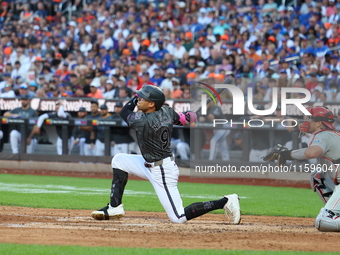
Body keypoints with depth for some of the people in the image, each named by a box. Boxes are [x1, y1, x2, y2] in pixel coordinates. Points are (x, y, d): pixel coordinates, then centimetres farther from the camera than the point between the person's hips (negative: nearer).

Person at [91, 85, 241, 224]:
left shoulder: (144, 121, -25)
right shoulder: (167, 112, -4)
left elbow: (124, 113, -4)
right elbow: (188, 118, 11)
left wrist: (135, 99, 6)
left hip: (162, 172, -10)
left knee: (178, 218, -8)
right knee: (119, 160, 13)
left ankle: (225, 202, -5)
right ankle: (115, 208, 14)